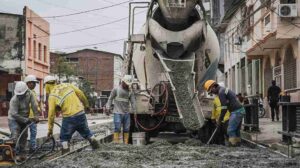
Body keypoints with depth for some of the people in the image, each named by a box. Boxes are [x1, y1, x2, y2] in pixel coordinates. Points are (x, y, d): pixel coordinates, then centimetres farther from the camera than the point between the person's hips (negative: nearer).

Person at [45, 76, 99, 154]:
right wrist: (86, 105, 20)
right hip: (81, 113, 4)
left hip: (69, 117, -4)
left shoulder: (52, 96, -4)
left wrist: (50, 129, 2)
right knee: (86, 131, 23)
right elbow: (81, 94, 6)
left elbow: (51, 113, -5)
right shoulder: (67, 85, 7)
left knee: (64, 137, 12)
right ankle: (96, 145, 25)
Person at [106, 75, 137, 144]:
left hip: (126, 113, 4)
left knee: (126, 129, 4)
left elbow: (133, 102, 6)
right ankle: (116, 143, -8)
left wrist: (134, 111, -4)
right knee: (117, 128, -9)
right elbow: (110, 99, 2)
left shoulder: (130, 92, 11)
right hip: (118, 113, -4)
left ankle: (126, 143, 9)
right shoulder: (116, 89, 1)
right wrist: (108, 107, -10)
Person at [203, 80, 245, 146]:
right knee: (236, 129, 15)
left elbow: (224, 108, -14)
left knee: (230, 130, -6)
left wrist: (220, 119, -6)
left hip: (236, 112, -10)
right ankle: (237, 143, 17)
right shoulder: (224, 90, 21)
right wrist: (221, 118, 25)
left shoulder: (221, 92, -12)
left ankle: (233, 144, -6)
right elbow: (226, 106, 26)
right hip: (241, 110, 10)